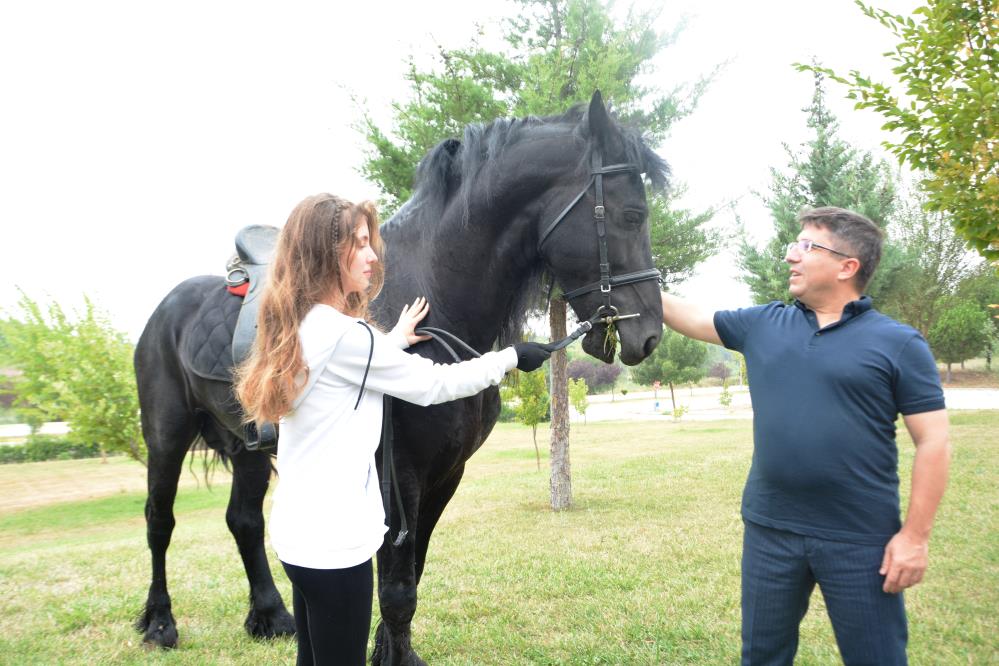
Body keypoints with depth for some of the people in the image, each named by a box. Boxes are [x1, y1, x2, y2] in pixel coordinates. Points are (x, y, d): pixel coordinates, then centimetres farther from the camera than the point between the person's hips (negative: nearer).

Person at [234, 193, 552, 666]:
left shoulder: (301, 327, 7)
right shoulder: (341, 332, -20)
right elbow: (433, 384, -12)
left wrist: (394, 340, 22)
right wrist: (511, 358, 0)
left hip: (299, 529, 10)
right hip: (331, 538, -9)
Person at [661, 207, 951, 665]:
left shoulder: (899, 343, -6)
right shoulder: (762, 325, 5)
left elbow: (933, 443, -7)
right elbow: (685, 316, 11)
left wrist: (915, 535, -11)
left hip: (860, 539, -3)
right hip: (768, 529, 4)